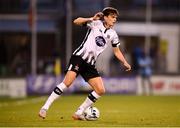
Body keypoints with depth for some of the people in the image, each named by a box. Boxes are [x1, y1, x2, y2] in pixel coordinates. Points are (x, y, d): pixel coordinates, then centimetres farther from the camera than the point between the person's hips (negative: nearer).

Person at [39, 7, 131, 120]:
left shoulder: (112, 34, 13)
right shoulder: (96, 23, -1)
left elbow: (117, 51, 23)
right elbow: (76, 22, -11)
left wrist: (125, 63, 11)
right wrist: (91, 19, -24)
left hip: (90, 64, 6)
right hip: (79, 57, -6)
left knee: (101, 90, -6)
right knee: (68, 82, -24)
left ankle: (79, 113, 4)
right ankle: (45, 108, -20)